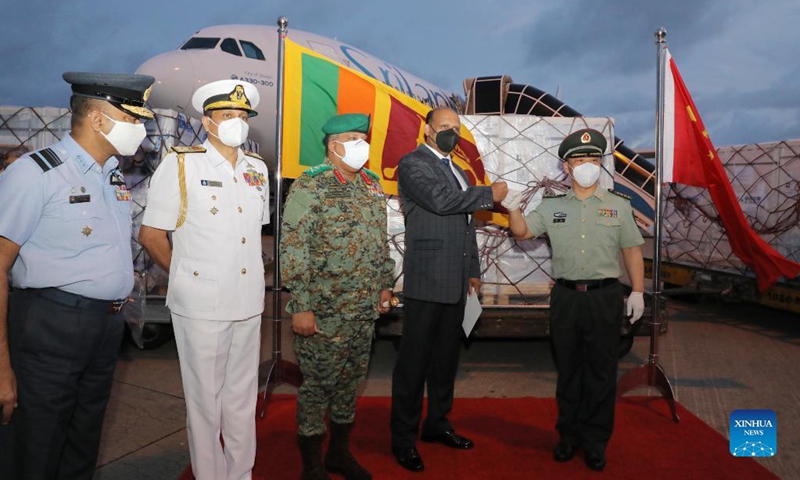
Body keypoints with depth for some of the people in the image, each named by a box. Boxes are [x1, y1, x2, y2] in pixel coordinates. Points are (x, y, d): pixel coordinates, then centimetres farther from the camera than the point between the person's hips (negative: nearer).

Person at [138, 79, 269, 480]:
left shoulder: (257, 169, 9)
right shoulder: (180, 165, -6)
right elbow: (150, 234, -4)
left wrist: (253, 276, 11)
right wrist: (185, 277, 1)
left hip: (249, 302, 5)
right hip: (201, 305, -5)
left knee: (242, 398, 16)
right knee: (205, 400, 8)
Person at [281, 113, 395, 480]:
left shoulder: (372, 185, 11)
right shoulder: (309, 187, -11)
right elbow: (293, 250, -15)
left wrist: (385, 285, 15)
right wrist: (301, 306, -17)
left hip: (365, 309, 7)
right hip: (324, 311, -6)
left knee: (350, 381, 16)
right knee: (319, 384, 6)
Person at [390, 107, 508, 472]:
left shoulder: (456, 170, 21)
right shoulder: (412, 163, -4)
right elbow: (441, 200, -21)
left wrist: (473, 270, 20)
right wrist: (490, 194, -11)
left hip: (455, 281, 8)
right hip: (426, 280, -8)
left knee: (446, 355, 15)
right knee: (414, 359, -1)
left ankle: (437, 423, 29)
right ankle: (403, 438, 9)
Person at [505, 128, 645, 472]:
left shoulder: (619, 206, 5)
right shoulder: (551, 206, 7)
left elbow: (631, 251, 5)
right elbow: (523, 232, 1)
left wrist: (638, 291, 0)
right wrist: (513, 210, -18)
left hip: (604, 296, -1)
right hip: (565, 297, 1)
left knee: (601, 371, 6)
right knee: (568, 369, 11)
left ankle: (595, 440, 20)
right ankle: (569, 434, 25)